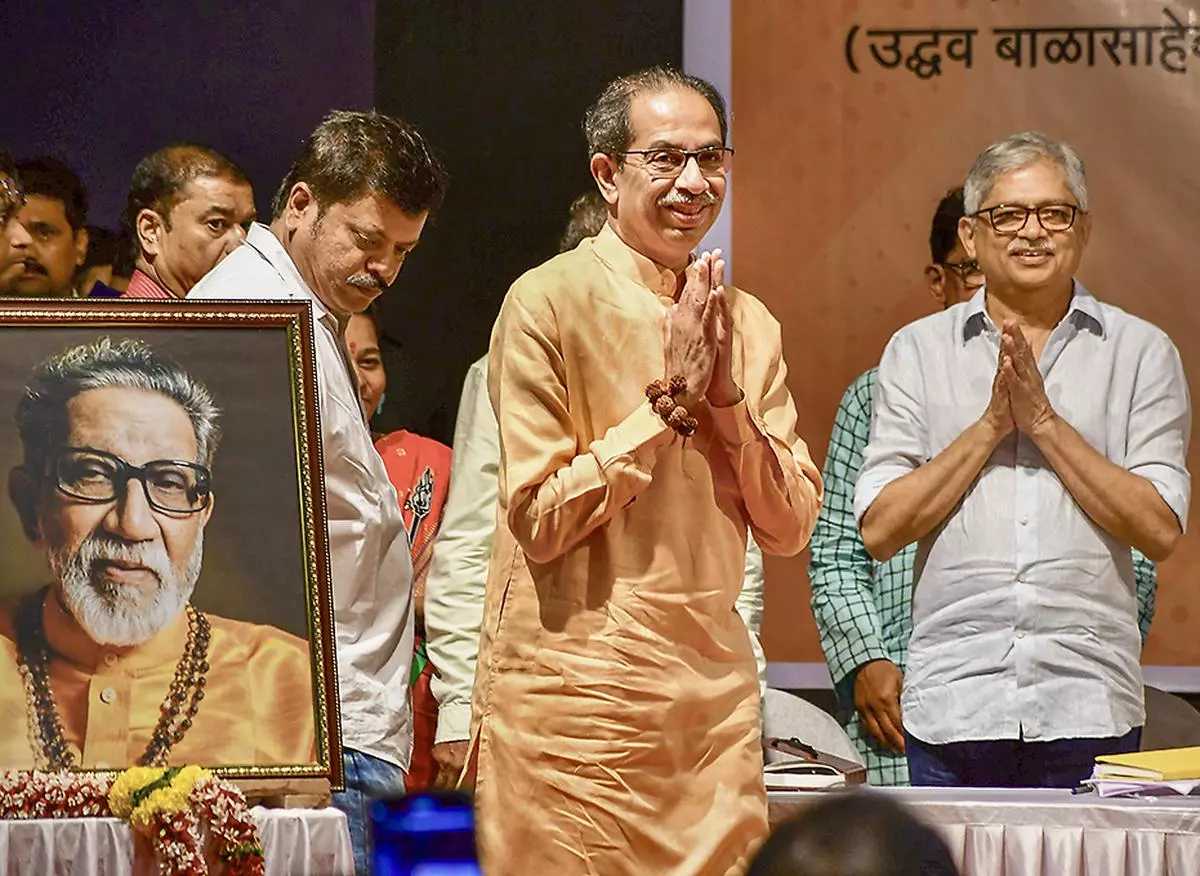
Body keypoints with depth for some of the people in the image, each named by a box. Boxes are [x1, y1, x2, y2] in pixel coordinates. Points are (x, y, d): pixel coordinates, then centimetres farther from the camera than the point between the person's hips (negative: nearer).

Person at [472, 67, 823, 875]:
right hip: (575, 694, -5)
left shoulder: (748, 323, 12)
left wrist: (727, 398, -7)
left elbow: (790, 529, 7)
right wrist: (669, 399, -12)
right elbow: (540, 521, -12)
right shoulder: (550, 302, -7)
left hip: (715, 692, 5)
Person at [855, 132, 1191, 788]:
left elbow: (1160, 530, -2)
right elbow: (880, 530, 2)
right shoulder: (918, 352, 10)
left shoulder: (1141, 353, 8)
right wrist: (991, 425, -6)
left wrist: (1043, 420, -6)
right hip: (951, 704, 1)